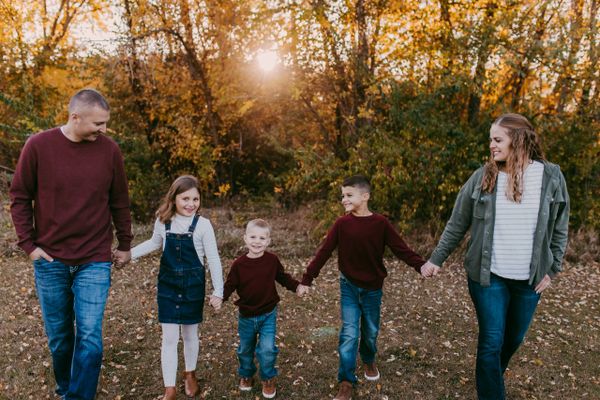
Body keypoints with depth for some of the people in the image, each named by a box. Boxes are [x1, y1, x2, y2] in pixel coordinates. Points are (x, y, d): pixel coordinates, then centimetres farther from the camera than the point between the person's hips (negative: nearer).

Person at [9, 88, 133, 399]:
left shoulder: (110, 150, -4)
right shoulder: (38, 145, -6)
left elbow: (120, 202, 5)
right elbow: (20, 198, 2)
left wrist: (124, 244, 10)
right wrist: (28, 243, -3)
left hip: (95, 262, 0)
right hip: (50, 260, 1)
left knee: (89, 336, -3)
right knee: (58, 335, 15)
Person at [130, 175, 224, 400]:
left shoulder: (203, 225, -12)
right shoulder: (163, 222, -5)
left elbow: (213, 259, -8)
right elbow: (154, 244, 16)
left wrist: (218, 291, -9)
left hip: (193, 285, -1)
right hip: (167, 284, 2)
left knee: (190, 333, 14)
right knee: (169, 337, 3)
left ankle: (190, 374, 39)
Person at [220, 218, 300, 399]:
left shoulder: (272, 260, -10)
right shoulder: (239, 264, -13)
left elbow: (282, 277, 5)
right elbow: (230, 286, -9)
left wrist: (296, 286, -7)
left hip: (268, 315, -1)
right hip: (246, 316, 1)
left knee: (267, 349, -6)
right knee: (245, 349, 18)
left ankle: (268, 379, 21)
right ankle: (246, 375, 45)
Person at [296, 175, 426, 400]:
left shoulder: (380, 223, -10)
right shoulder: (342, 224, -8)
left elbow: (401, 249, -12)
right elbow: (323, 253, -7)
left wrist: (420, 265, -28)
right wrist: (307, 279, -8)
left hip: (372, 288, 0)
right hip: (349, 287, 0)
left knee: (370, 331, 17)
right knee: (349, 334, -4)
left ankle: (369, 361, 47)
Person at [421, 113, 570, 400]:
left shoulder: (551, 177, -5)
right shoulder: (482, 178, -6)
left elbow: (559, 229, 5)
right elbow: (457, 225, 0)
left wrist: (552, 269, 2)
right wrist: (436, 259, 0)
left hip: (529, 278, 2)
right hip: (488, 276, -2)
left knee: (514, 338, 20)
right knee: (491, 341, 1)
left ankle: (493, 376, 48)